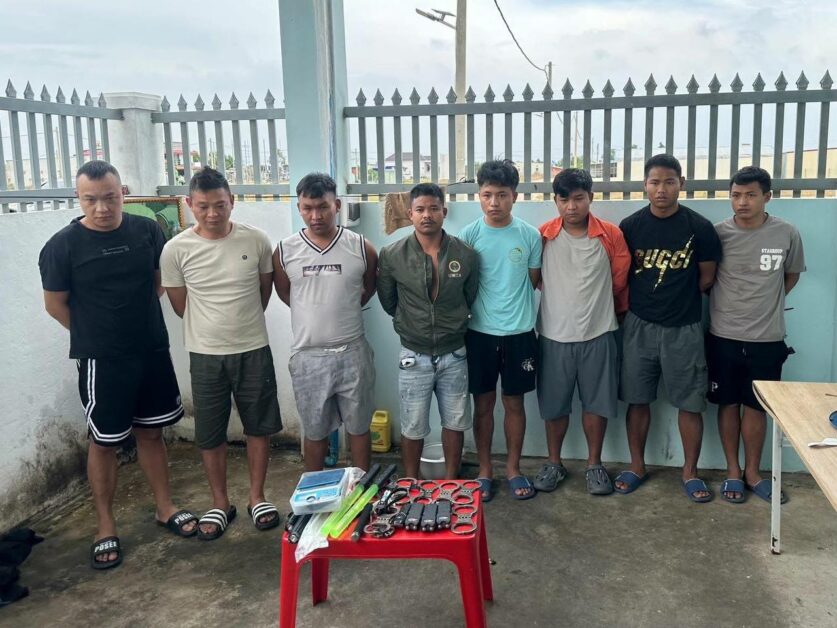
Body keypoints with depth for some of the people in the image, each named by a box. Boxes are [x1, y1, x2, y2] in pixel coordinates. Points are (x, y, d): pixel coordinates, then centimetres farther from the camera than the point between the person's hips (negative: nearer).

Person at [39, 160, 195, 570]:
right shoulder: (63, 246, -12)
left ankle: (164, 508, 30)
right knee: (104, 442, 7)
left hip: (153, 352, 3)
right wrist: (95, 335, 7)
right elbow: (55, 304, -2)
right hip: (101, 362, -3)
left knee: (152, 432, 15)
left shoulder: (147, 231, -3)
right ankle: (105, 526, 22)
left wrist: (136, 318, 9)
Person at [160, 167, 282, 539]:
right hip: (205, 355, 0)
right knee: (210, 435, 10)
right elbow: (180, 306, 3)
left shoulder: (256, 240, -7)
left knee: (259, 427, 11)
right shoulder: (176, 250, -9)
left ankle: (257, 497, 29)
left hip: (254, 351, 1)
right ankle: (220, 505, 28)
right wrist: (214, 327, 9)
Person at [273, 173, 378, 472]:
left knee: (359, 427, 13)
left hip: (352, 353, 0)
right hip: (307, 357, 0)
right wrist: (314, 312, 9)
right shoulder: (284, 251, -4)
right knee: (315, 431, 14)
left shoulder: (361, 248, -5)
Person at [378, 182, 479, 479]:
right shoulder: (391, 256, -11)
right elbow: (388, 302, 4)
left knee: (454, 423, 14)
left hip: (454, 354, 2)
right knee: (413, 428, 11)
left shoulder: (466, 254, -8)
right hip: (414, 356, -1)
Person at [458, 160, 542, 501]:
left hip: (519, 333, 0)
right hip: (480, 333, 0)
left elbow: (536, 280, 9)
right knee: (483, 404, 10)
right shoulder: (468, 236, -5)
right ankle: (484, 470, 25)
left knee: (514, 402, 12)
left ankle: (513, 469, 28)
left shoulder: (530, 235, -3)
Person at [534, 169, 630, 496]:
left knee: (596, 404, 10)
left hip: (598, 335, 0)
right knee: (554, 405, 11)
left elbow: (620, 282, 6)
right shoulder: (542, 235, -6)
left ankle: (594, 465, 27)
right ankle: (554, 463, 28)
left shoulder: (611, 235, -5)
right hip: (554, 336, 0)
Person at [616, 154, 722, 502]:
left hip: (684, 329, -1)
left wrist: (676, 295, 6)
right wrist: (640, 300, 1)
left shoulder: (699, 227, -6)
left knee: (690, 403, 6)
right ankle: (637, 466, 25)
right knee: (637, 400, 9)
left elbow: (707, 278, 3)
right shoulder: (630, 226, -2)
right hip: (639, 326, 1)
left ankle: (690, 471, 22)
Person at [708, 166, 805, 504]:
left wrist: (766, 304, 9)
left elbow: (792, 275, 13)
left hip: (767, 338, 1)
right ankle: (733, 471, 24)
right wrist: (729, 302, 0)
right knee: (729, 404, 10)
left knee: (756, 406, 11)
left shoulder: (787, 234, -4)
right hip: (723, 336, 0)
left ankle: (752, 472, 27)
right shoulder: (718, 233, -7)